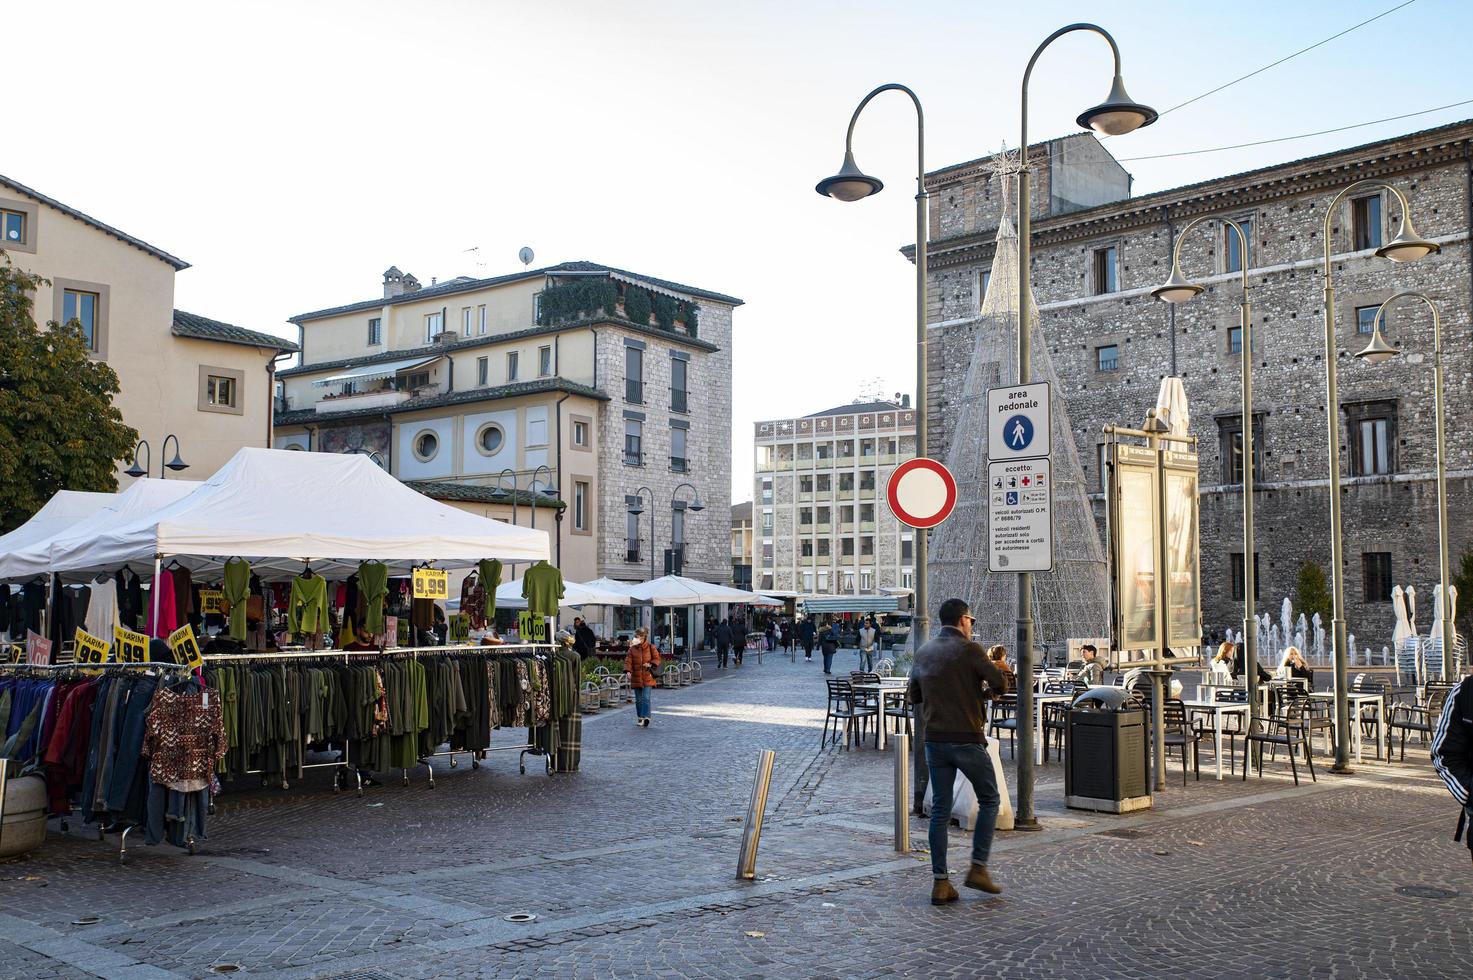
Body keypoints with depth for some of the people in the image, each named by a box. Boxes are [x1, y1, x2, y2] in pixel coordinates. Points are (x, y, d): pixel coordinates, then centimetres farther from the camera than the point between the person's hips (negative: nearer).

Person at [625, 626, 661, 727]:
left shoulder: (650, 647, 0)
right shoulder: (632, 649, 5)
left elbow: (657, 658, 5)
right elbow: (628, 660, -1)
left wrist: (650, 664, -13)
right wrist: (628, 671, -17)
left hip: (647, 677, -3)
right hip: (636, 677, 3)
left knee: (646, 698, -13)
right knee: (638, 699, 9)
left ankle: (646, 717, -17)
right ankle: (640, 718, 21)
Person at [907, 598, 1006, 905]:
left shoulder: (924, 652, 10)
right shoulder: (968, 649, -9)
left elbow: (914, 696, 16)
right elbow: (1000, 683, -13)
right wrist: (980, 691, 6)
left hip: (934, 740, 5)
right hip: (967, 738, -5)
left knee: (940, 810, 8)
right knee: (989, 801, 12)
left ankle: (940, 882, 7)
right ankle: (978, 868, 7)